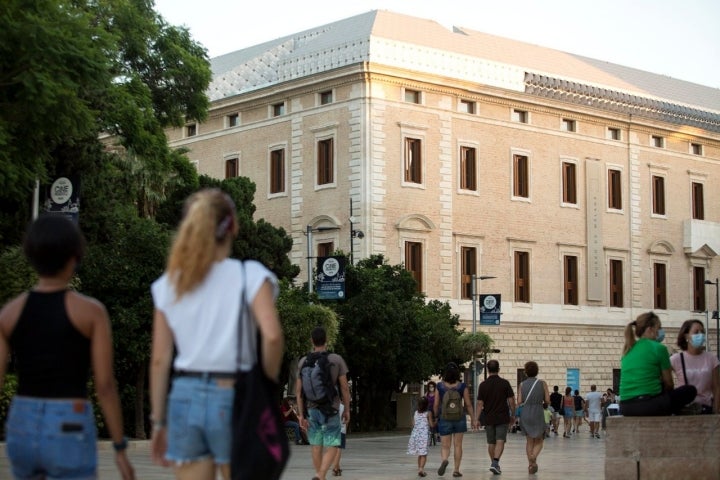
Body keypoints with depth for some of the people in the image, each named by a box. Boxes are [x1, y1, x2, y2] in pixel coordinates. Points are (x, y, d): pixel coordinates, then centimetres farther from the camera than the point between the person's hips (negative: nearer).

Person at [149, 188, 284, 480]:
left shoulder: (169, 284, 7)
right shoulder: (249, 275, -4)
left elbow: (159, 360, 6)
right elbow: (272, 335, -19)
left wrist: (158, 423, 11)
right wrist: (269, 383, -4)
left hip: (185, 399, 3)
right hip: (233, 397, -3)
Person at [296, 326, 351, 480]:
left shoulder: (303, 362, 0)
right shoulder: (337, 360, -6)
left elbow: (299, 391, -1)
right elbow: (345, 388, -5)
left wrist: (301, 414, 2)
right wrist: (347, 410, 5)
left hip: (311, 410, 3)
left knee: (316, 446, 12)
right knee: (331, 446, -2)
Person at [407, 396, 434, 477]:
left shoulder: (416, 413, 8)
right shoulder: (428, 413, -5)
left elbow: (413, 424, 11)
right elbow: (431, 424, -5)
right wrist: (435, 422, 15)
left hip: (415, 433, 5)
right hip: (424, 434, -5)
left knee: (420, 454, 16)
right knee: (424, 454, -5)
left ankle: (420, 469, 20)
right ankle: (421, 469, -20)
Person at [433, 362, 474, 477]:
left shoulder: (440, 386, -5)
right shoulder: (462, 386, -6)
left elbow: (436, 405, -1)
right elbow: (468, 404, -3)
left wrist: (436, 417, 14)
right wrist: (473, 418, 8)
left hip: (444, 419, 0)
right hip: (459, 418, 0)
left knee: (445, 446, 2)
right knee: (458, 445, 10)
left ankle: (444, 460, -28)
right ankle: (456, 470, 11)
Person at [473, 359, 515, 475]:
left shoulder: (483, 385, -2)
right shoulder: (505, 383, -4)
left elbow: (480, 403, -4)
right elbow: (511, 400, -3)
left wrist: (476, 419, -2)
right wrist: (513, 415, 9)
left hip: (489, 418, 2)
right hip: (503, 418, -2)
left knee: (491, 443, 14)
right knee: (500, 441, -6)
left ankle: (493, 463, 23)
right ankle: (495, 463, -22)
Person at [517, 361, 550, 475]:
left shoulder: (522, 384, 0)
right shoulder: (542, 383, -3)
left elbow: (519, 401, -4)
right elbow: (547, 400, -5)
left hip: (525, 415, 2)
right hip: (538, 414, -2)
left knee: (529, 441, 16)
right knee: (539, 441, 9)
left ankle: (530, 465, 9)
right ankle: (533, 456, -21)